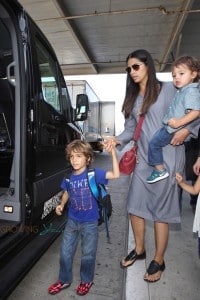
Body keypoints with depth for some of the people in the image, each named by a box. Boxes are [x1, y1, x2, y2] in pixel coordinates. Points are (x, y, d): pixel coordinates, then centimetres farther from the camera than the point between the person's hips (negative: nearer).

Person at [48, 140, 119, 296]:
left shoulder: (93, 173, -18)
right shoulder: (68, 177, -6)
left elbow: (115, 174, -28)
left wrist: (113, 153, -35)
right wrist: (61, 204, -7)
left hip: (90, 222, -4)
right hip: (72, 221, 4)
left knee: (88, 254, 15)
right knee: (65, 252, 17)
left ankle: (87, 280, 42)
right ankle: (64, 280, 43)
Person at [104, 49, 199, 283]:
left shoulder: (168, 89, -1)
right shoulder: (133, 97, 15)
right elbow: (131, 128, 10)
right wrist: (117, 140, -7)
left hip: (167, 157, -5)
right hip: (143, 157, 6)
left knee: (160, 209, 3)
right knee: (135, 205, 10)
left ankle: (158, 261, 25)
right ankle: (139, 250, 34)